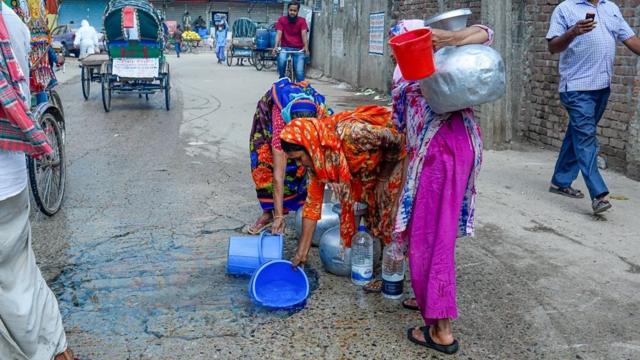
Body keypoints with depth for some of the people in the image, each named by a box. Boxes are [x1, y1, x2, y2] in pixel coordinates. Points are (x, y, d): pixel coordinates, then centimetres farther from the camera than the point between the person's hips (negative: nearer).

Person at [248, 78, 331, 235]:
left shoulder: (324, 115, -40)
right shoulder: (281, 123, -44)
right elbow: (278, 174, -43)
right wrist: (279, 216, -42)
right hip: (271, 108, -2)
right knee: (264, 161, -13)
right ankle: (269, 212, 1)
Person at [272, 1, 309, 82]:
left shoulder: (302, 21, -1)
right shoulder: (282, 20, 0)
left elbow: (304, 34, -14)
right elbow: (279, 33, -11)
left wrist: (306, 47, -32)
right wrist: (276, 46, -28)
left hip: (298, 49, 0)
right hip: (285, 47, 0)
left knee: (300, 73, -14)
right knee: (281, 60, -33)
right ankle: (282, 80, -8)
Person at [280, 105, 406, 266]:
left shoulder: (349, 133, -39)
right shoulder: (315, 157, -16)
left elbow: (396, 140, -27)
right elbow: (313, 201, -10)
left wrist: (383, 177, -15)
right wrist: (301, 253, -11)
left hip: (393, 157, -6)